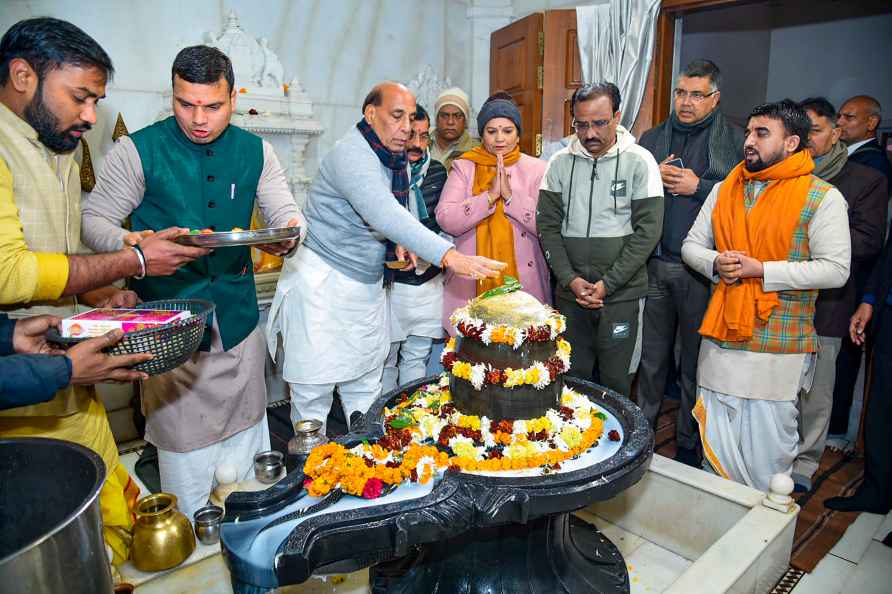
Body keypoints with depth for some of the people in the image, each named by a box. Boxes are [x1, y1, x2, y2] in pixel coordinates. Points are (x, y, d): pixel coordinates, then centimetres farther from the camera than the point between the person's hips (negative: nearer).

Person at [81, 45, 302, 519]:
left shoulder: (255, 151, 3)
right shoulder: (137, 150, -6)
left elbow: (286, 212, 6)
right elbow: (93, 219, -3)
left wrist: (287, 234, -19)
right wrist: (126, 243, -26)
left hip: (239, 316, 4)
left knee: (246, 431, 17)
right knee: (183, 442, 4)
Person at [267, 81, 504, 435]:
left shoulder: (393, 157, 7)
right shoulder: (352, 154, -20)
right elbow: (385, 216, -35)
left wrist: (398, 242, -2)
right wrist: (450, 257, -44)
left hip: (366, 284, 8)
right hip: (323, 283, -8)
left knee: (365, 387, 16)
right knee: (314, 392, 1)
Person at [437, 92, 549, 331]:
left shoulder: (536, 169, 5)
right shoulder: (464, 167, 6)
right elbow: (446, 220, -7)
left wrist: (511, 195, -14)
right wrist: (490, 196, -15)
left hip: (524, 284, 0)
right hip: (470, 285, 0)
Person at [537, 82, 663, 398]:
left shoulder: (640, 161, -3)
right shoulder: (560, 162, 4)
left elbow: (648, 230, -7)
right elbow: (548, 226, 3)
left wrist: (607, 284, -12)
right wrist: (570, 279, -8)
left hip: (622, 294, -2)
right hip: (570, 292, 2)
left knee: (616, 381, 5)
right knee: (573, 377, 10)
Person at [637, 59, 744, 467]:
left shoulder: (735, 140, 2)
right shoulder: (652, 138, 13)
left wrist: (699, 187, -12)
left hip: (701, 268, -3)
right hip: (654, 264, 3)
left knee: (696, 363, 8)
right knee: (651, 357, 12)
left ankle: (690, 444, 23)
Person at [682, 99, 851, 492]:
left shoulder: (821, 197, -6)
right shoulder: (725, 189, 9)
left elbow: (835, 269, -12)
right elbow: (691, 245, 11)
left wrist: (760, 269, -18)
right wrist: (715, 263, -10)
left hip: (777, 348, -4)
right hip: (721, 339, 5)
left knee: (767, 451, 7)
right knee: (714, 444, 15)